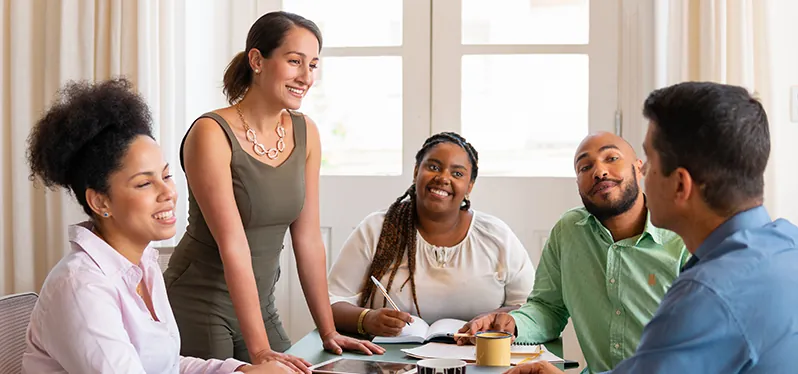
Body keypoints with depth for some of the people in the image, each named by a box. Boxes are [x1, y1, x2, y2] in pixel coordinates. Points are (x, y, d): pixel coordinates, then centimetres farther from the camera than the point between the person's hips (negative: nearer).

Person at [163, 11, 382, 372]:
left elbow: (308, 239, 3)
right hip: (198, 309, -6)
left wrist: (328, 332, 2)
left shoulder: (305, 133, 0)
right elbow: (233, 246, -24)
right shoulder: (211, 134, -19)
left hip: (258, 303, 6)